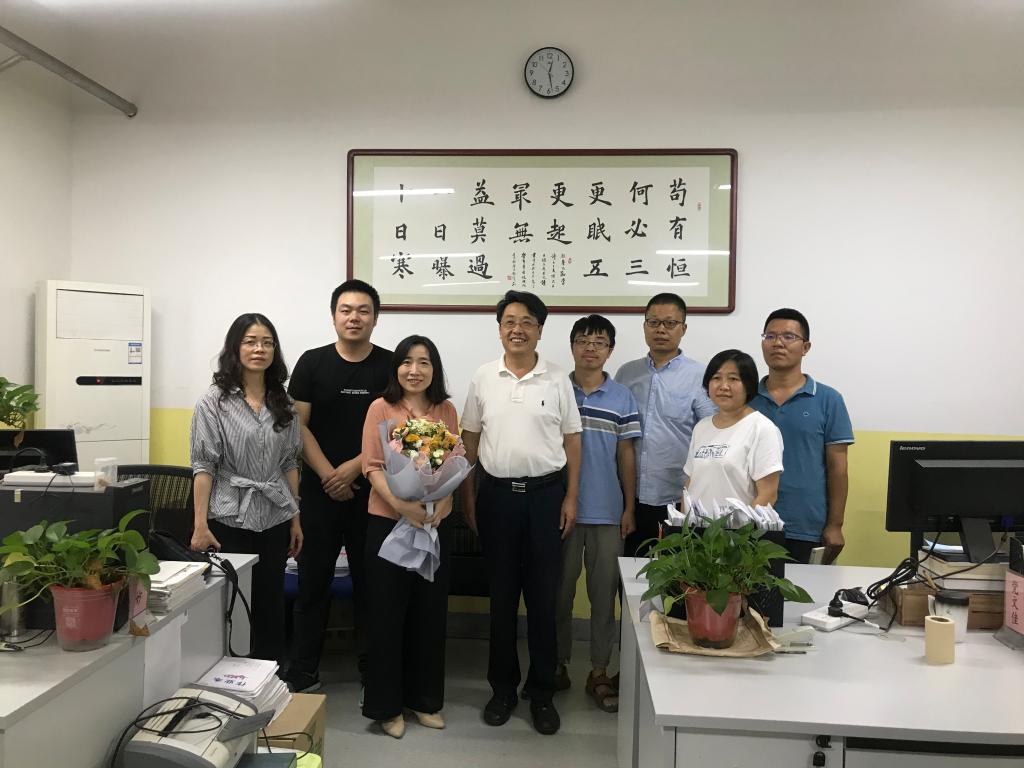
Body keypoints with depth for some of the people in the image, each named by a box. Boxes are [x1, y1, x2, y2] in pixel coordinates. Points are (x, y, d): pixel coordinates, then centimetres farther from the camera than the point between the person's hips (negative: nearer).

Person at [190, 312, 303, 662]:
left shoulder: (282, 403, 9)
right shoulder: (214, 401, -4)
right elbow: (203, 467, -8)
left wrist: (295, 518, 10)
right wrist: (200, 525, -13)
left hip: (275, 520, 4)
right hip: (229, 518, -4)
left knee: (271, 605, 10)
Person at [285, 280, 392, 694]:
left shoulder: (391, 366, 0)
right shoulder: (312, 362, 2)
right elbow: (297, 426, -1)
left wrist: (354, 467, -12)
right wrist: (328, 475, -9)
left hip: (372, 491, 0)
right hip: (320, 490, 1)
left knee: (371, 582, 8)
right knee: (313, 581, 7)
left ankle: (373, 670, 22)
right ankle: (302, 671, 20)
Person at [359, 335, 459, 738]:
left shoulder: (446, 410, 6)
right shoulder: (380, 408, -4)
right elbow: (372, 467, -9)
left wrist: (441, 505, -12)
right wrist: (403, 505, -22)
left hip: (434, 523, 3)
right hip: (388, 521, -3)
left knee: (430, 612, 11)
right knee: (387, 613, 5)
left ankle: (425, 698, 28)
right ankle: (386, 705, 20)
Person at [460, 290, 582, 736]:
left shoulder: (557, 380, 1)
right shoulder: (483, 379, 3)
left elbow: (572, 440, 3)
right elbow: (470, 440, 7)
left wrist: (571, 497, -2)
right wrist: (467, 497, 4)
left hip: (546, 494, -1)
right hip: (497, 494, 1)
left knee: (543, 597, 5)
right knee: (501, 595, 10)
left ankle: (542, 692, 20)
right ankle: (503, 687, 24)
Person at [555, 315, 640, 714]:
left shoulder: (623, 399, 2)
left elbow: (626, 455, 4)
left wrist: (629, 508, 1)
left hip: (607, 512, 0)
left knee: (604, 593, 8)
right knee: (560, 591, 10)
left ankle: (599, 672, 20)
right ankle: (558, 664, 25)